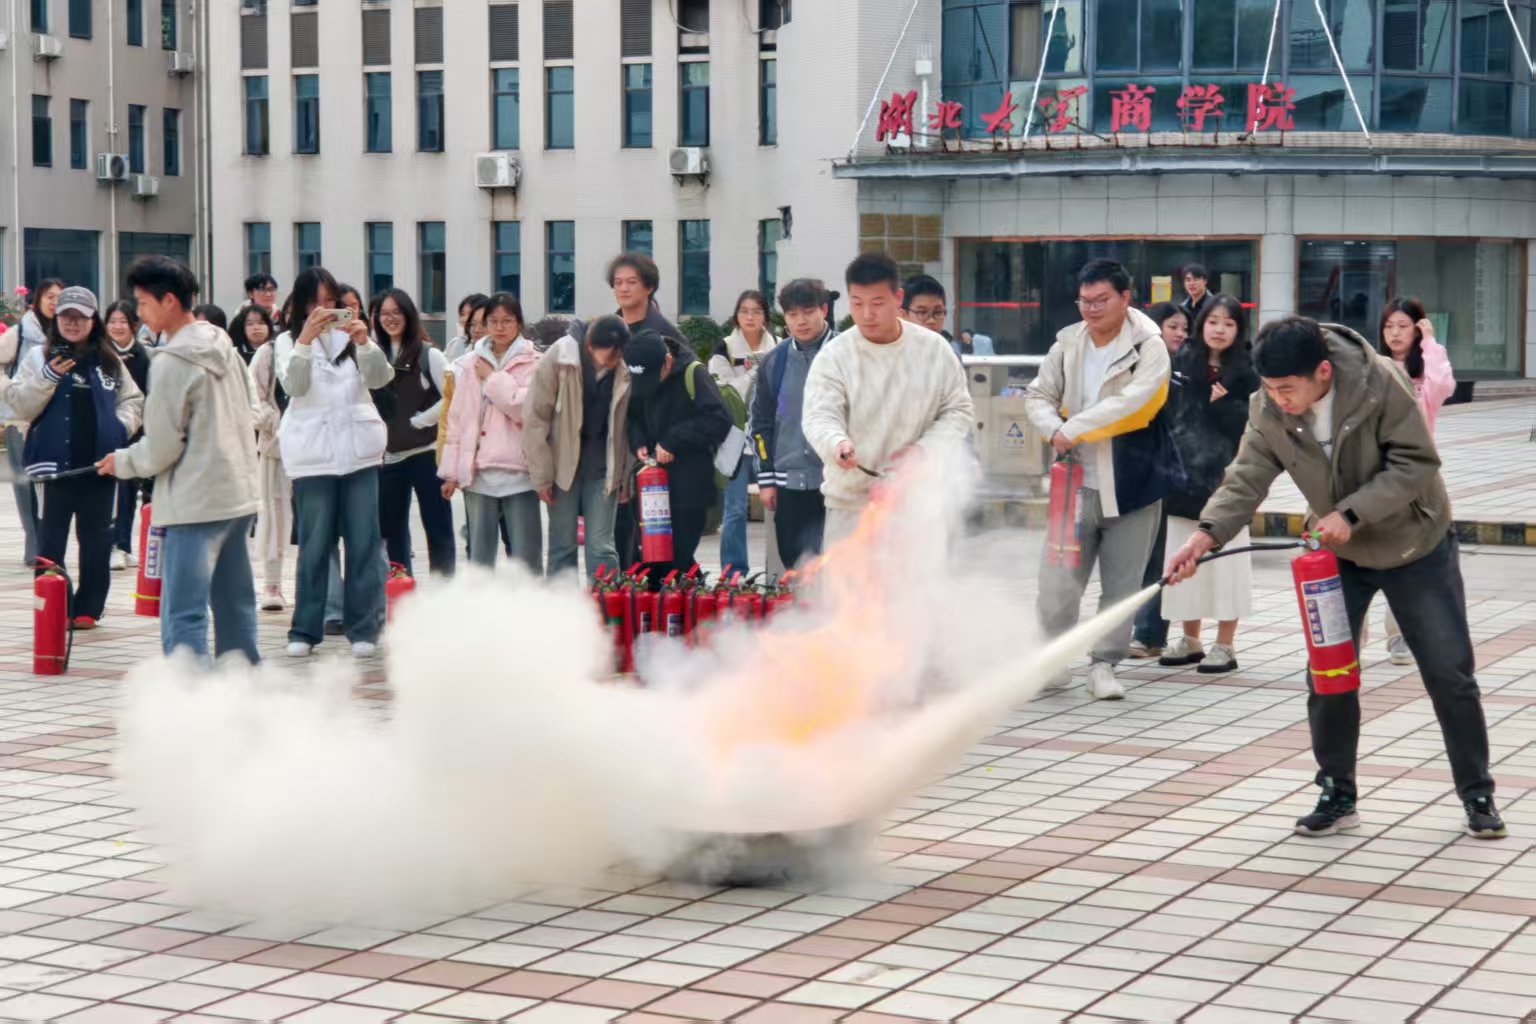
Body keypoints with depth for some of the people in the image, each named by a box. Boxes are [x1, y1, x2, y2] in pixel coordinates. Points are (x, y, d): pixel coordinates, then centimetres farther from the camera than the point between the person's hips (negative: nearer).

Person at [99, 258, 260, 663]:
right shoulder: (223, 347, 9)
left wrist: (123, 463, 5)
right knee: (235, 604, 16)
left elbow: (161, 447, -12)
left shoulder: (171, 363, -15)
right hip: (238, 493, 9)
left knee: (183, 614, -9)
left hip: (195, 503, -9)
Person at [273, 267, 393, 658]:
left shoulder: (350, 335, 12)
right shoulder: (288, 342, 5)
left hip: (359, 449, 2)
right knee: (314, 543, -1)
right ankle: (305, 630, 5)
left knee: (363, 540, 1)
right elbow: (293, 384, -11)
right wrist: (306, 340, -26)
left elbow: (380, 378, -1)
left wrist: (365, 343, -19)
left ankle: (363, 627, 6)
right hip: (312, 453, -2)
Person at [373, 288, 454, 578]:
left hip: (425, 452, -5)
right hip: (389, 456, 5)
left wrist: (418, 421, -10)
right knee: (391, 527, 11)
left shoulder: (428, 355, -4)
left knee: (437, 526, -2)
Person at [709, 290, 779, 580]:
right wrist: (752, 373, -10)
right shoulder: (724, 350, 3)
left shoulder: (778, 348, 8)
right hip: (737, 439, -2)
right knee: (736, 508, -2)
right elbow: (719, 395, -5)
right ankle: (734, 574, 5)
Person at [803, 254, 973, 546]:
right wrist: (837, 443, -41)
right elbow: (820, 416, -16)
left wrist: (922, 449, -14)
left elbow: (959, 411, 4)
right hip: (852, 501, -2)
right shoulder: (834, 356, -7)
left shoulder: (934, 349, -1)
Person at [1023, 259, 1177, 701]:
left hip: (1131, 482, -3)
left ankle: (1104, 665, 18)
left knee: (1122, 582, 7)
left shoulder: (1149, 347, -10)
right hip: (1078, 479, 3)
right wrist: (1054, 429, -12)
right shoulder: (1068, 343, 3)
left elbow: (1132, 402, -24)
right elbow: (1038, 396, 9)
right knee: (1059, 574, 0)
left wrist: (1075, 428, -24)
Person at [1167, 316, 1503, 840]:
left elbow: (1416, 463, -25)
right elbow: (1246, 481, -18)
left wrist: (1352, 513, -33)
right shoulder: (1268, 411, -17)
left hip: (1417, 544, -3)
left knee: (1450, 673, 2)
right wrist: (1206, 535, -35)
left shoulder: (1381, 384, -28)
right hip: (1339, 553, 3)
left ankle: (1477, 794, 16)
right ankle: (1338, 796, 15)